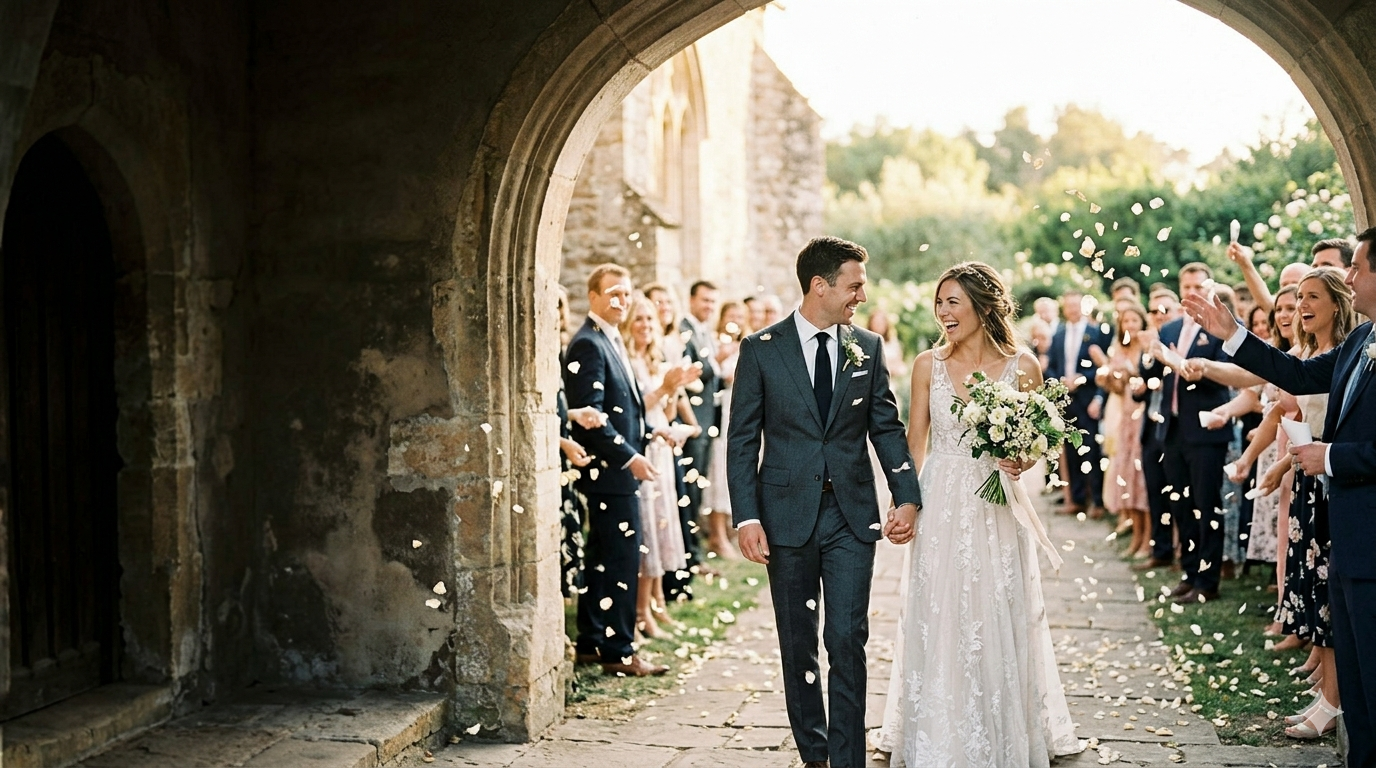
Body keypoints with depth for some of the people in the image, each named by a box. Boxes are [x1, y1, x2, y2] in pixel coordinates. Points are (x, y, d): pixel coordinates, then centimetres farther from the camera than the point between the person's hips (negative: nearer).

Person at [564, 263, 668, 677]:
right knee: (621, 559, -5)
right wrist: (628, 457, -22)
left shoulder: (612, 341, 16)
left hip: (617, 470, 10)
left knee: (603, 560, 14)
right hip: (610, 471, -10)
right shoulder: (588, 344, -15)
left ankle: (591, 644, 22)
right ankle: (617, 650, 2)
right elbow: (589, 415, -21)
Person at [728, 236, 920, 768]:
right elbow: (742, 441, -2)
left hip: (852, 515, 1)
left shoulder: (868, 348, 6)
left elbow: (887, 428, 8)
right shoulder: (761, 349, -2)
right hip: (787, 516, -1)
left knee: (847, 640, -5)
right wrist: (746, 517, -10)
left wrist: (907, 496, -5)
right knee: (798, 644, 10)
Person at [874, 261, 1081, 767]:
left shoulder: (1022, 365, -2)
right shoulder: (928, 365, 2)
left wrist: (1022, 462, -15)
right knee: (938, 618, 5)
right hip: (940, 507, 1)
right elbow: (916, 440, 7)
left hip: (997, 510, -1)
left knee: (998, 618, 5)